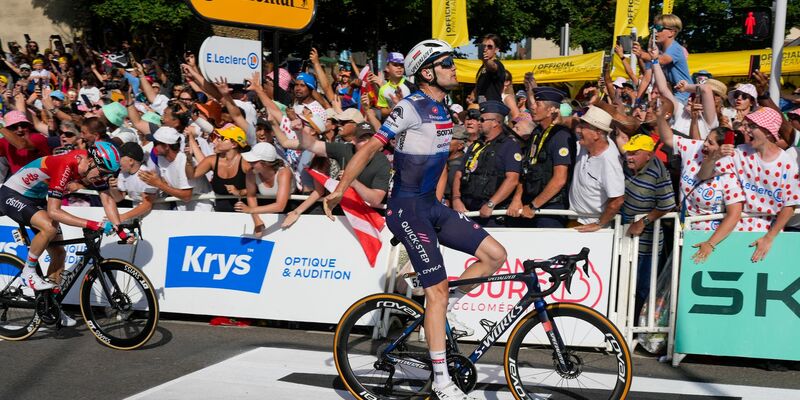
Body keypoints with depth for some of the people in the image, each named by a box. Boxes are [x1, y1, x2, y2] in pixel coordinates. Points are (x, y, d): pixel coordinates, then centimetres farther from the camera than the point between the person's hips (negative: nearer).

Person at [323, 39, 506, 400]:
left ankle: (439, 310, 13)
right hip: (407, 208, -8)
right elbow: (369, 148, -17)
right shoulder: (410, 108, -14)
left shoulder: (444, 109, 12)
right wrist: (338, 191, -20)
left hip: (432, 205, 8)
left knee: (495, 255, -1)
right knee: (438, 289, -8)